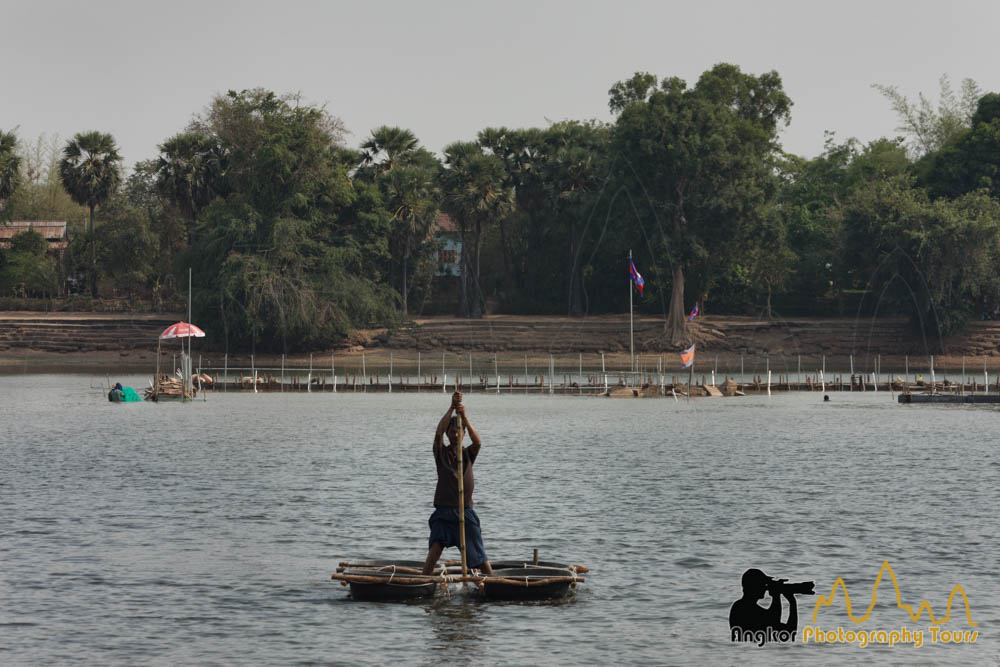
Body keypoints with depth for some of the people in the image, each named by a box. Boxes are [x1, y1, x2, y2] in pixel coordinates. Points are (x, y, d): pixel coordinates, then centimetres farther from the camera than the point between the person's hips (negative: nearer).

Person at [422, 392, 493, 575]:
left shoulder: (468, 454, 8)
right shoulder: (441, 452, 6)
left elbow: (478, 442, -15)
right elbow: (438, 433, -13)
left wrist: (464, 418, -27)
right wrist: (452, 408, -23)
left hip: (465, 512, 1)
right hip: (443, 512, -1)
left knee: (480, 556, 3)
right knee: (435, 547, -19)